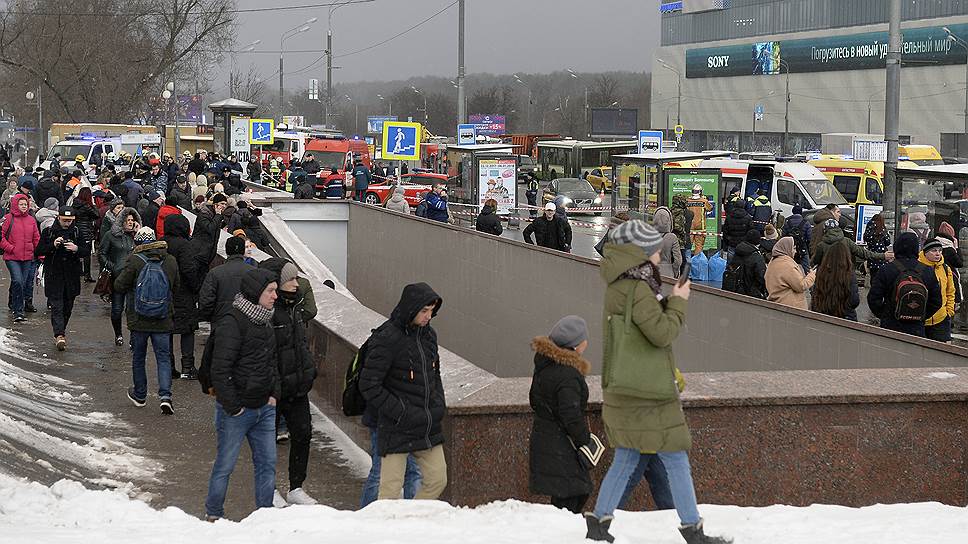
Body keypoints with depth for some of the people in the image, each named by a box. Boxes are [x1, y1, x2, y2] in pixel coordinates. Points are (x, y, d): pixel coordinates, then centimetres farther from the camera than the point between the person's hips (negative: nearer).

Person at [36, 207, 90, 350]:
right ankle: (60, 335, -21)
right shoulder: (48, 232, -1)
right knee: (56, 306, -12)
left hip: (72, 275, 3)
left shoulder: (77, 232, 5)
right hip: (53, 275, -3)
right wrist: (53, 245, -18)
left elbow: (87, 251, 2)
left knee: (68, 307, 10)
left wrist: (76, 249, -18)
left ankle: (60, 332, 25)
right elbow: (38, 251, -3)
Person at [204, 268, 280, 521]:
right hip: (236, 413, -8)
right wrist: (233, 407, -18)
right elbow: (220, 370, -22)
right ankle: (213, 514, 21)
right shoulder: (232, 323, -19)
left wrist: (274, 394, 10)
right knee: (225, 465, 6)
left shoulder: (265, 322, 8)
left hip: (264, 409, 8)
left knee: (267, 463, 11)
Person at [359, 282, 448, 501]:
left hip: (429, 430, 7)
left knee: (437, 480, 8)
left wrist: (439, 405, 9)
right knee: (391, 490, -5)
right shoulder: (387, 338, -15)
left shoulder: (428, 334, 9)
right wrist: (400, 413, -16)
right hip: (398, 430, -7)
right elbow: (369, 386, -15)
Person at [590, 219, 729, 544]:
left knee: (625, 459, 14)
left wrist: (670, 301, 9)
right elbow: (663, 333, -21)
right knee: (676, 458, -2)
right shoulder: (636, 289, -19)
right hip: (645, 392, -10)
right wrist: (679, 303, -9)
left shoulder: (619, 286, 12)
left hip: (623, 391, 10)